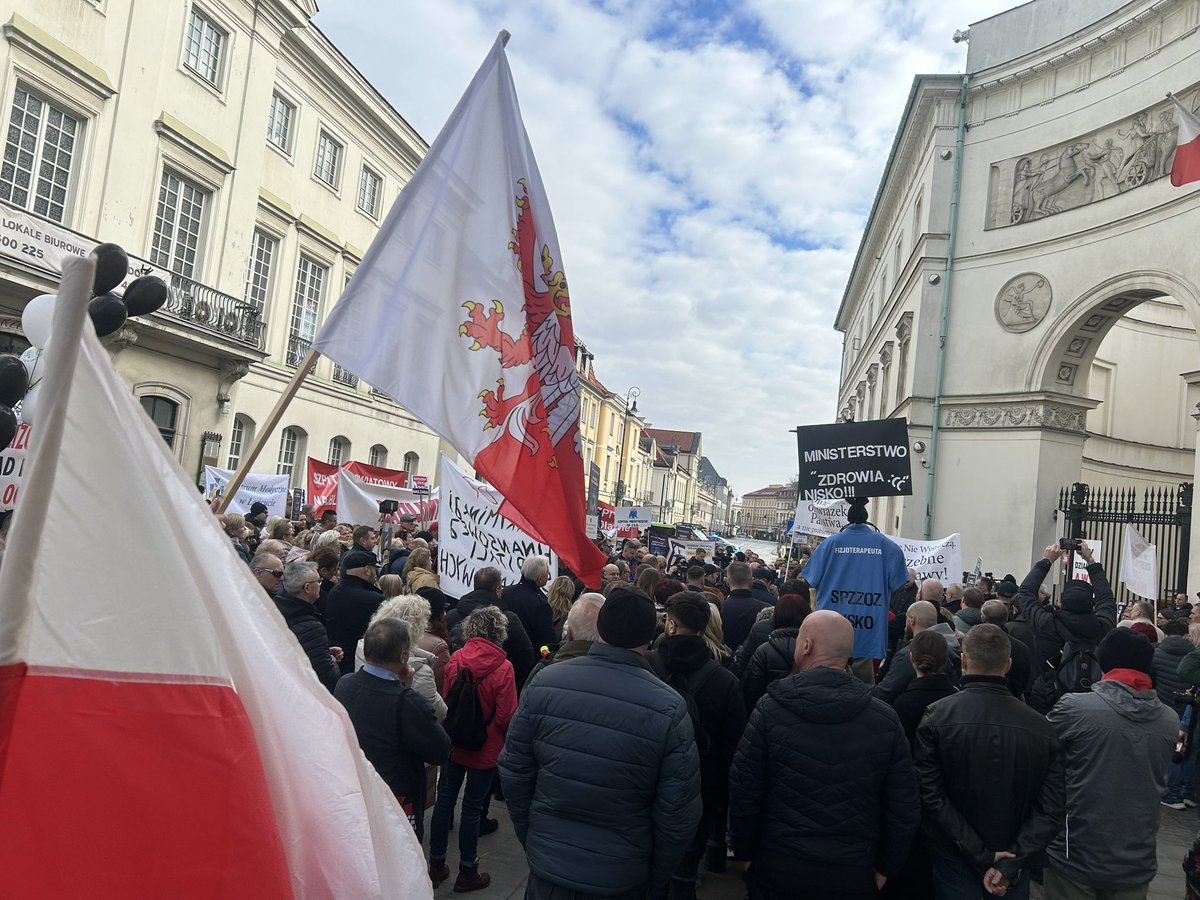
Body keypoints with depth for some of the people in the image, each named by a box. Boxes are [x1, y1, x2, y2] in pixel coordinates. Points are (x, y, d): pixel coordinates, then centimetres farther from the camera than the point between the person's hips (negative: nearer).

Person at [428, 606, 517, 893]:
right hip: (486, 748, -3)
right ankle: (467, 872, 23)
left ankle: (436, 865, 29)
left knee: (444, 800, 16)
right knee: (472, 807, 9)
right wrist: (507, 740, 4)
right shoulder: (503, 668, -21)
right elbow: (506, 717, -18)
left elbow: (446, 700, 5)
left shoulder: (454, 660, -9)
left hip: (454, 743, 4)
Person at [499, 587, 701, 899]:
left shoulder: (544, 682, -14)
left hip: (547, 862, 1)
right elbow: (678, 817, -15)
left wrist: (529, 839, 11)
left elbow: (513, 773, -4)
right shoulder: (669, 708, -20)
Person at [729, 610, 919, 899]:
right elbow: (904, 809, -2)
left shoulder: (770, 708, -13)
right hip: (853, 875, 2)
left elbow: (743, 794, -9)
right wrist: (884, 868, 11)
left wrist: (746, 853, 6)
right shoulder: (885, 718, -8)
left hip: (778, 867, -1)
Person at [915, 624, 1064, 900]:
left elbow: (932, 796, -17)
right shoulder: (1041, 727, -8)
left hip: (955, 860, -2)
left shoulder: (937, 717, -14)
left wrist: (981, 855, -13)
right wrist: (1010, 865, -11)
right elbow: (1051, 809, -10)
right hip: (1013, 865, 2)